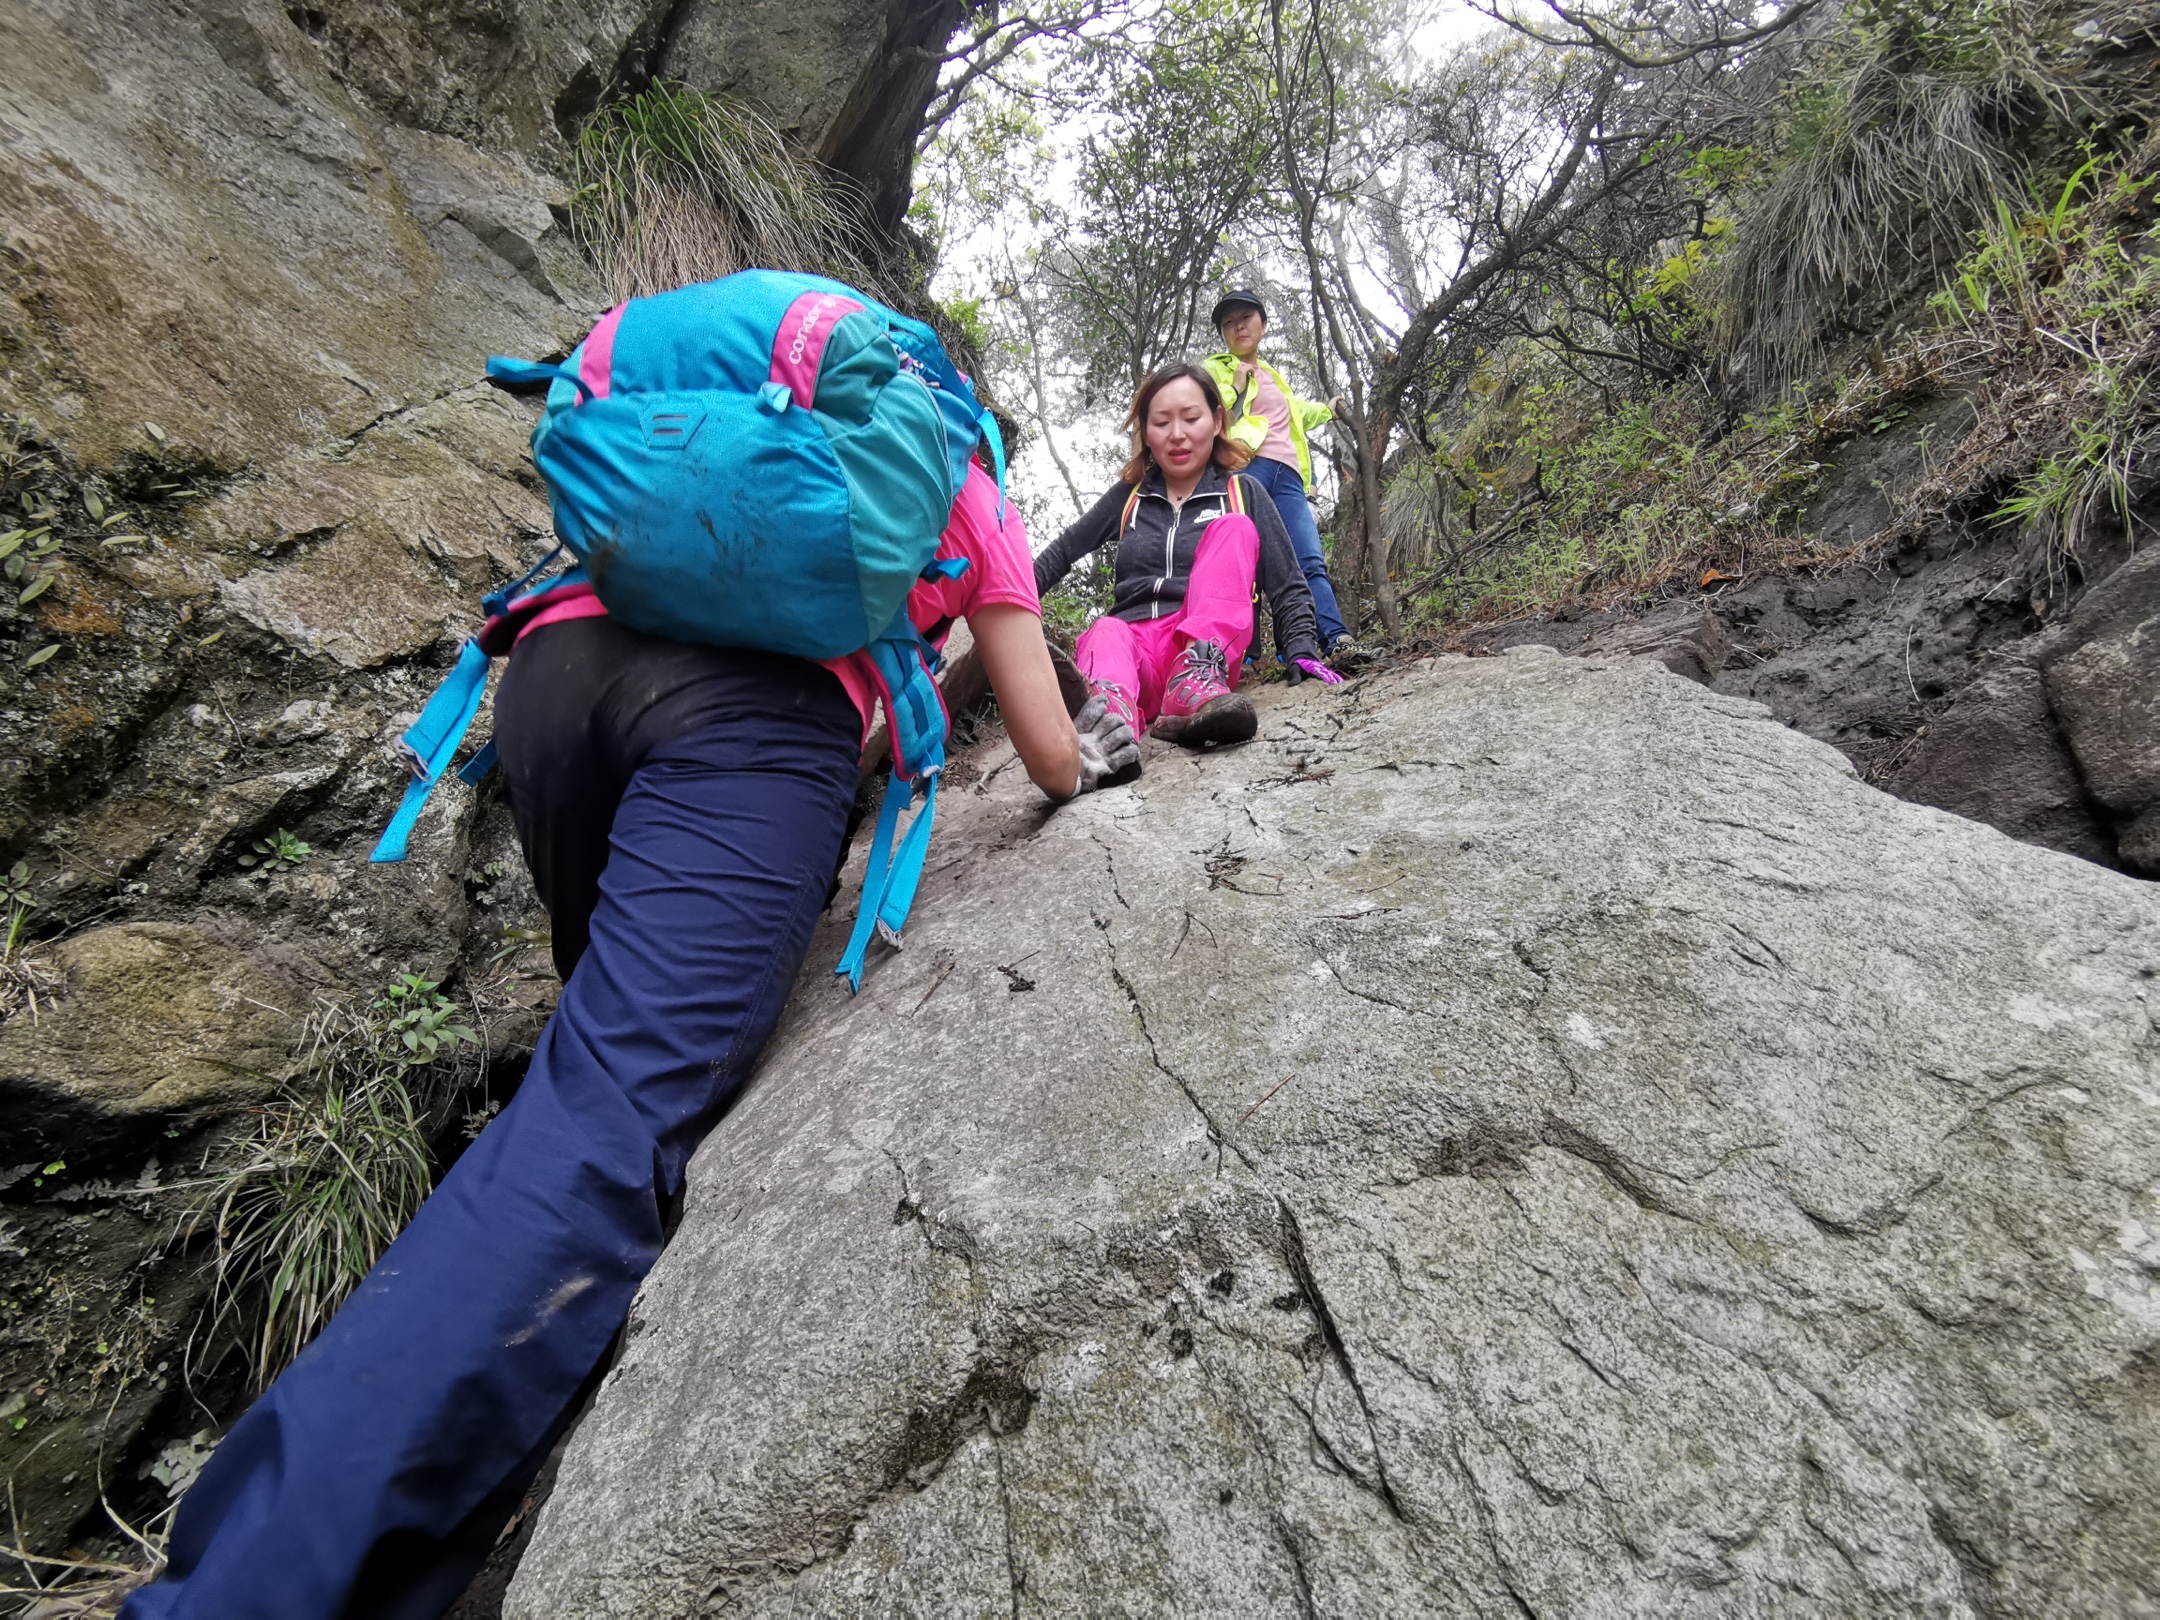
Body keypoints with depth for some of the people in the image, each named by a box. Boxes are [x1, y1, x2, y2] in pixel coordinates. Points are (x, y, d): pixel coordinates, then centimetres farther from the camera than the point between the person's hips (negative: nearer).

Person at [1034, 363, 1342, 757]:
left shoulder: (1244, 494, 14)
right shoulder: (1129, 495, 20)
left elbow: (1287, 587, 10)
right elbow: (1064, 551, 28)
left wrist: (1301, 650, -8)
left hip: (1204, 643, -1)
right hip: (1135, 643, 1)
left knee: (1232, 529, -21)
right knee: (1106, 632, -33)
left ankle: (1196, 682, -45)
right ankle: (1111, 718, -70)